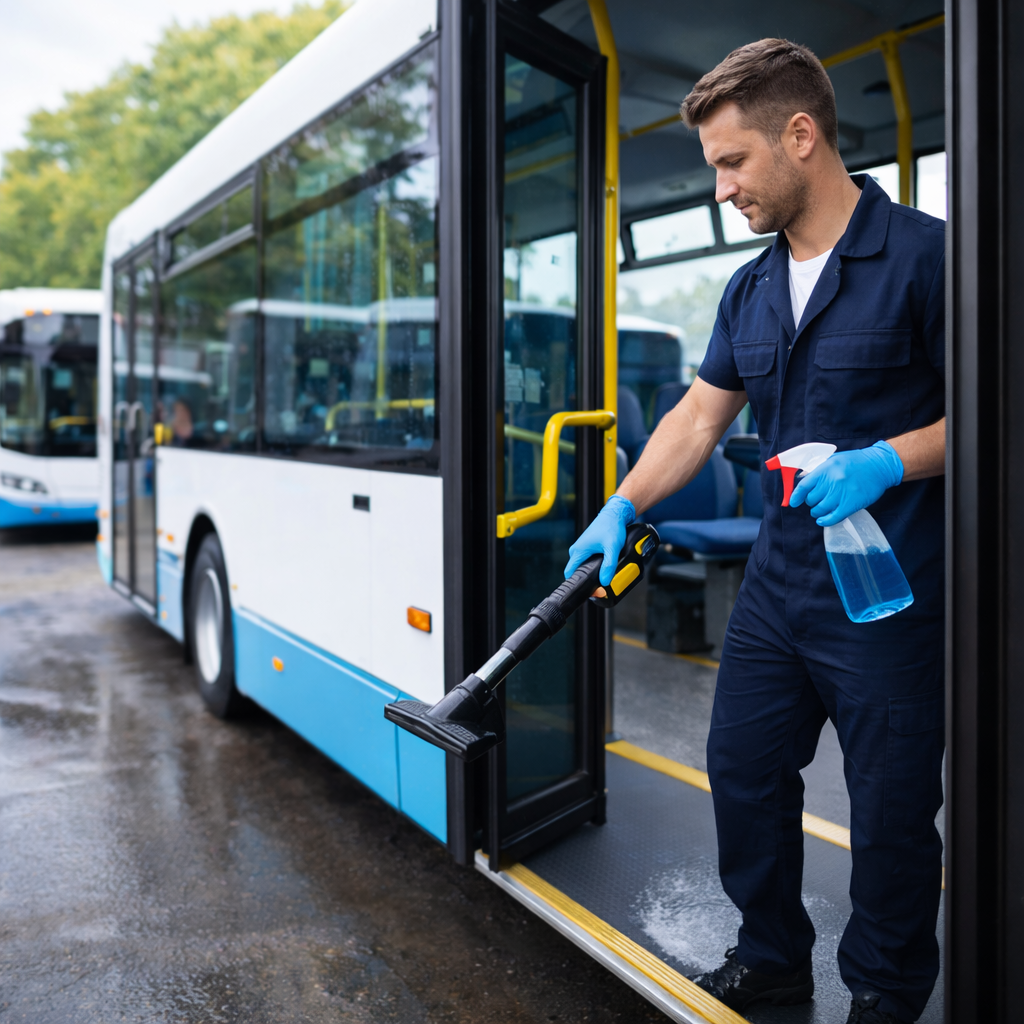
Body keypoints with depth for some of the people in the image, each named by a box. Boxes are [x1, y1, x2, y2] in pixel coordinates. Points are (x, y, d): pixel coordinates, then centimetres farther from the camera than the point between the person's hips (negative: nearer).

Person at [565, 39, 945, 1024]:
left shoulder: (924, 255, -12)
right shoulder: (751, 290, 10)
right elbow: (699, 417, 12)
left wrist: (887, 459, -24)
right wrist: (620, 510, 4)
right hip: (778, 582, 7)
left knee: (891, 811, 7)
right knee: (744, 769, 15)